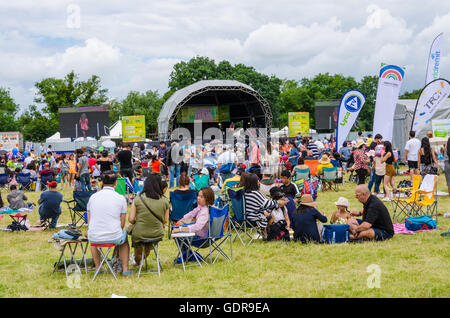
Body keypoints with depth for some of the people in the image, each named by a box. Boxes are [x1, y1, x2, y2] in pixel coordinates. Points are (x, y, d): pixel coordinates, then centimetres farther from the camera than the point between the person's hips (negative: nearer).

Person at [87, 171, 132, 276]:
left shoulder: (93, 197, 2)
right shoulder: (121, 198, -4)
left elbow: (89, 221, 10)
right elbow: (122, 224, 2)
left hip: (95, 237, 2)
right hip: (114, 237, -2)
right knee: (124, 237, 34)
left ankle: (97, 267, 40)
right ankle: (125, 269, 32)